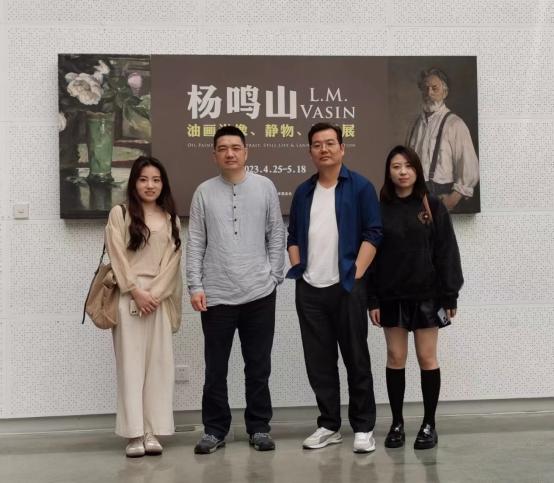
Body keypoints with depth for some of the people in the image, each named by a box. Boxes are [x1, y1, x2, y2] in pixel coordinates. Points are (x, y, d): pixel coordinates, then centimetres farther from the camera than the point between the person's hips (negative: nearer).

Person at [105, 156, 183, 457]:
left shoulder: (171, 219, 13)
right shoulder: (119, 213, 4)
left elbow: (172, 261, 4)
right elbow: (118, 257, -4)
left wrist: (155, 294, -9)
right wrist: (136, 292, -11)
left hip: (159, 296, 3)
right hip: (128, 295, -3)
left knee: (158, 363, 1)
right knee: (131, 362, -2)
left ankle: (152, 431, 5)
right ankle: (134, 433, 0)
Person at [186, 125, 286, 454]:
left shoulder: (265, 187, 3)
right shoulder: (204, 192, 3)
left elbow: (277, 235, 5)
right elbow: (195, 242, 3)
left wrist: (274, 276, 0)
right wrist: (195, 285, -3)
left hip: (259, 294, 0)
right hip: (216, 295, 0)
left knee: (259, 366, 9)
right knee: (216, 368, 8)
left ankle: (259, 427, 21)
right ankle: (215, 430, 20)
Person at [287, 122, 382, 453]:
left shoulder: (360, 187, -1)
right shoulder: (303, 192, 14)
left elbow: (373, 234, -6)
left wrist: (356, 275, -12)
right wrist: (298, 270, 4)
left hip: (347, 287, -5)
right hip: (309, 289, 5)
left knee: (357, 359, 2)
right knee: (319, 361, 9)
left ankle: (364, 427, 12)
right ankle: (329, 425, 20)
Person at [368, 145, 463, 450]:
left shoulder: (432, 207, 2)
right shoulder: (380, 209, 4)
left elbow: (446, 253, 0)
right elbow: (370, 254, 3)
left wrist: (450, 296, -5)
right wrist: (372, 299, -3)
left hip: (426, 294, -1)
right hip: (391, 296, 1)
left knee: (427, 358, 3)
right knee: (395, 358, 6)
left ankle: (429, 424, 14)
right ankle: (397, 423, 16)